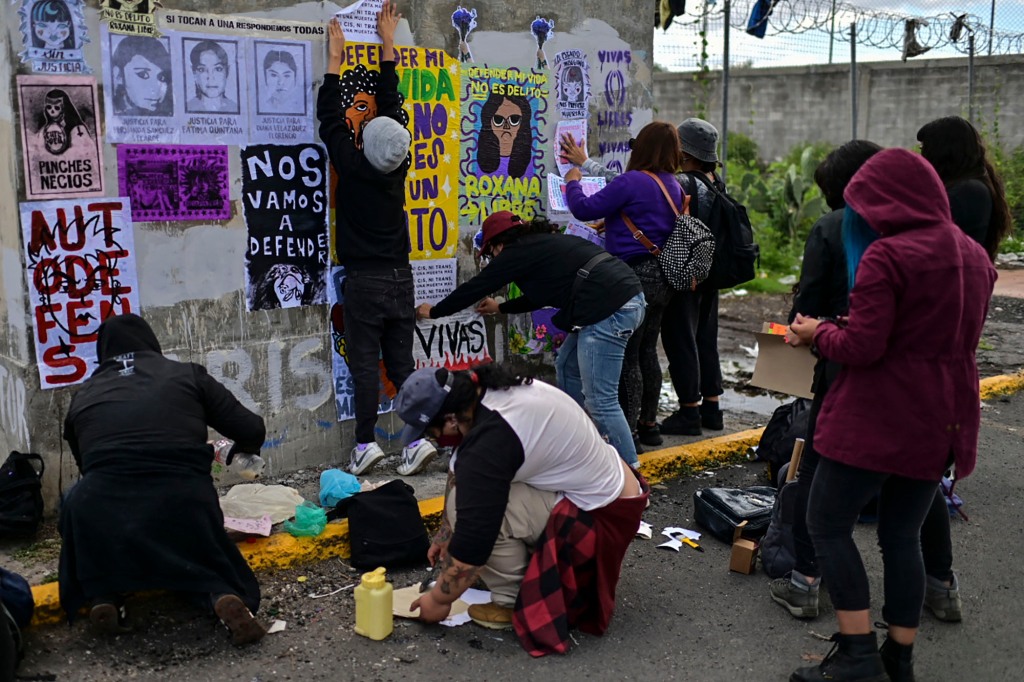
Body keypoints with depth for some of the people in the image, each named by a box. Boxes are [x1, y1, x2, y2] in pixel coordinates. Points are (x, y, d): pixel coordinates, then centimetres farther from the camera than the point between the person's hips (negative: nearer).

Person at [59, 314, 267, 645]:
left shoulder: (83, 395, 20)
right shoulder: (186, 374, 15)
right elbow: (252, 431, 12)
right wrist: (241, 447, 37)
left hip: (102, 512, 0)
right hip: (184, 503, 0)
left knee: (76, 506, 34)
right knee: (212, 565, 29)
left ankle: (102, 596, 14)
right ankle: (224, 596, -5)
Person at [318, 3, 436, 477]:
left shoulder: (352, 167, -11)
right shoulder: (399, 166, -1)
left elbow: (330, 117, 1)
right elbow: (391, 104, 10)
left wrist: (334, 55, 10)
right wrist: (388, 43, 20)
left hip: (364, 281, -4)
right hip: (401, 277, 4)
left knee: (365, 365, 0)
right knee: (402, 363, 7)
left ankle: (366, 444, 1)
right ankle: (419, 438, 2)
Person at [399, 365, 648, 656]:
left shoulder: (488, 442, -29)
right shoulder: (486, 389, -1)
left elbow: (473, 537, -23)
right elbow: (460, 470, 14)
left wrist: (439, 599, -7)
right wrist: (445, 535, 21)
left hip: (600, 517, -10)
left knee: (473, 499, -21)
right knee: (467, 484, 12)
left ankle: (514, 603, 0)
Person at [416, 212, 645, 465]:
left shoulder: (517, 252, -1)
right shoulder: (544, 244, 25)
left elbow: (475, 288, 8)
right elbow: (540, 296, 39)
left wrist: (434, 311, 22)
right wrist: (500, 307, 52)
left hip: (610, 310, -10)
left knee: (600, 401, -7)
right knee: (567, 367, 22)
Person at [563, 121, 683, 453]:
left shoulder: (631, 182, -15)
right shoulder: (674, 186, 11)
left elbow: (585, 209, -12)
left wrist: (572, 182, 5)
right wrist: (612, 225, 22)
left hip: (636, 276, -9)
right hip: (663, 277, 9)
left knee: (627, 356, -3)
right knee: (647, 351, 17)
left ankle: (627, 430, 1)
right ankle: (648, 422, 27)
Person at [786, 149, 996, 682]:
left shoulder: (886, 255, -16)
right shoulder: (974, 255, 10)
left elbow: (862, 347, -20)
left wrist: (816, 335, -1)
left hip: (878, 419, -8)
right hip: (942, 421, 8)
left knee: (827, 523, 4)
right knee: (903, 535, 15)